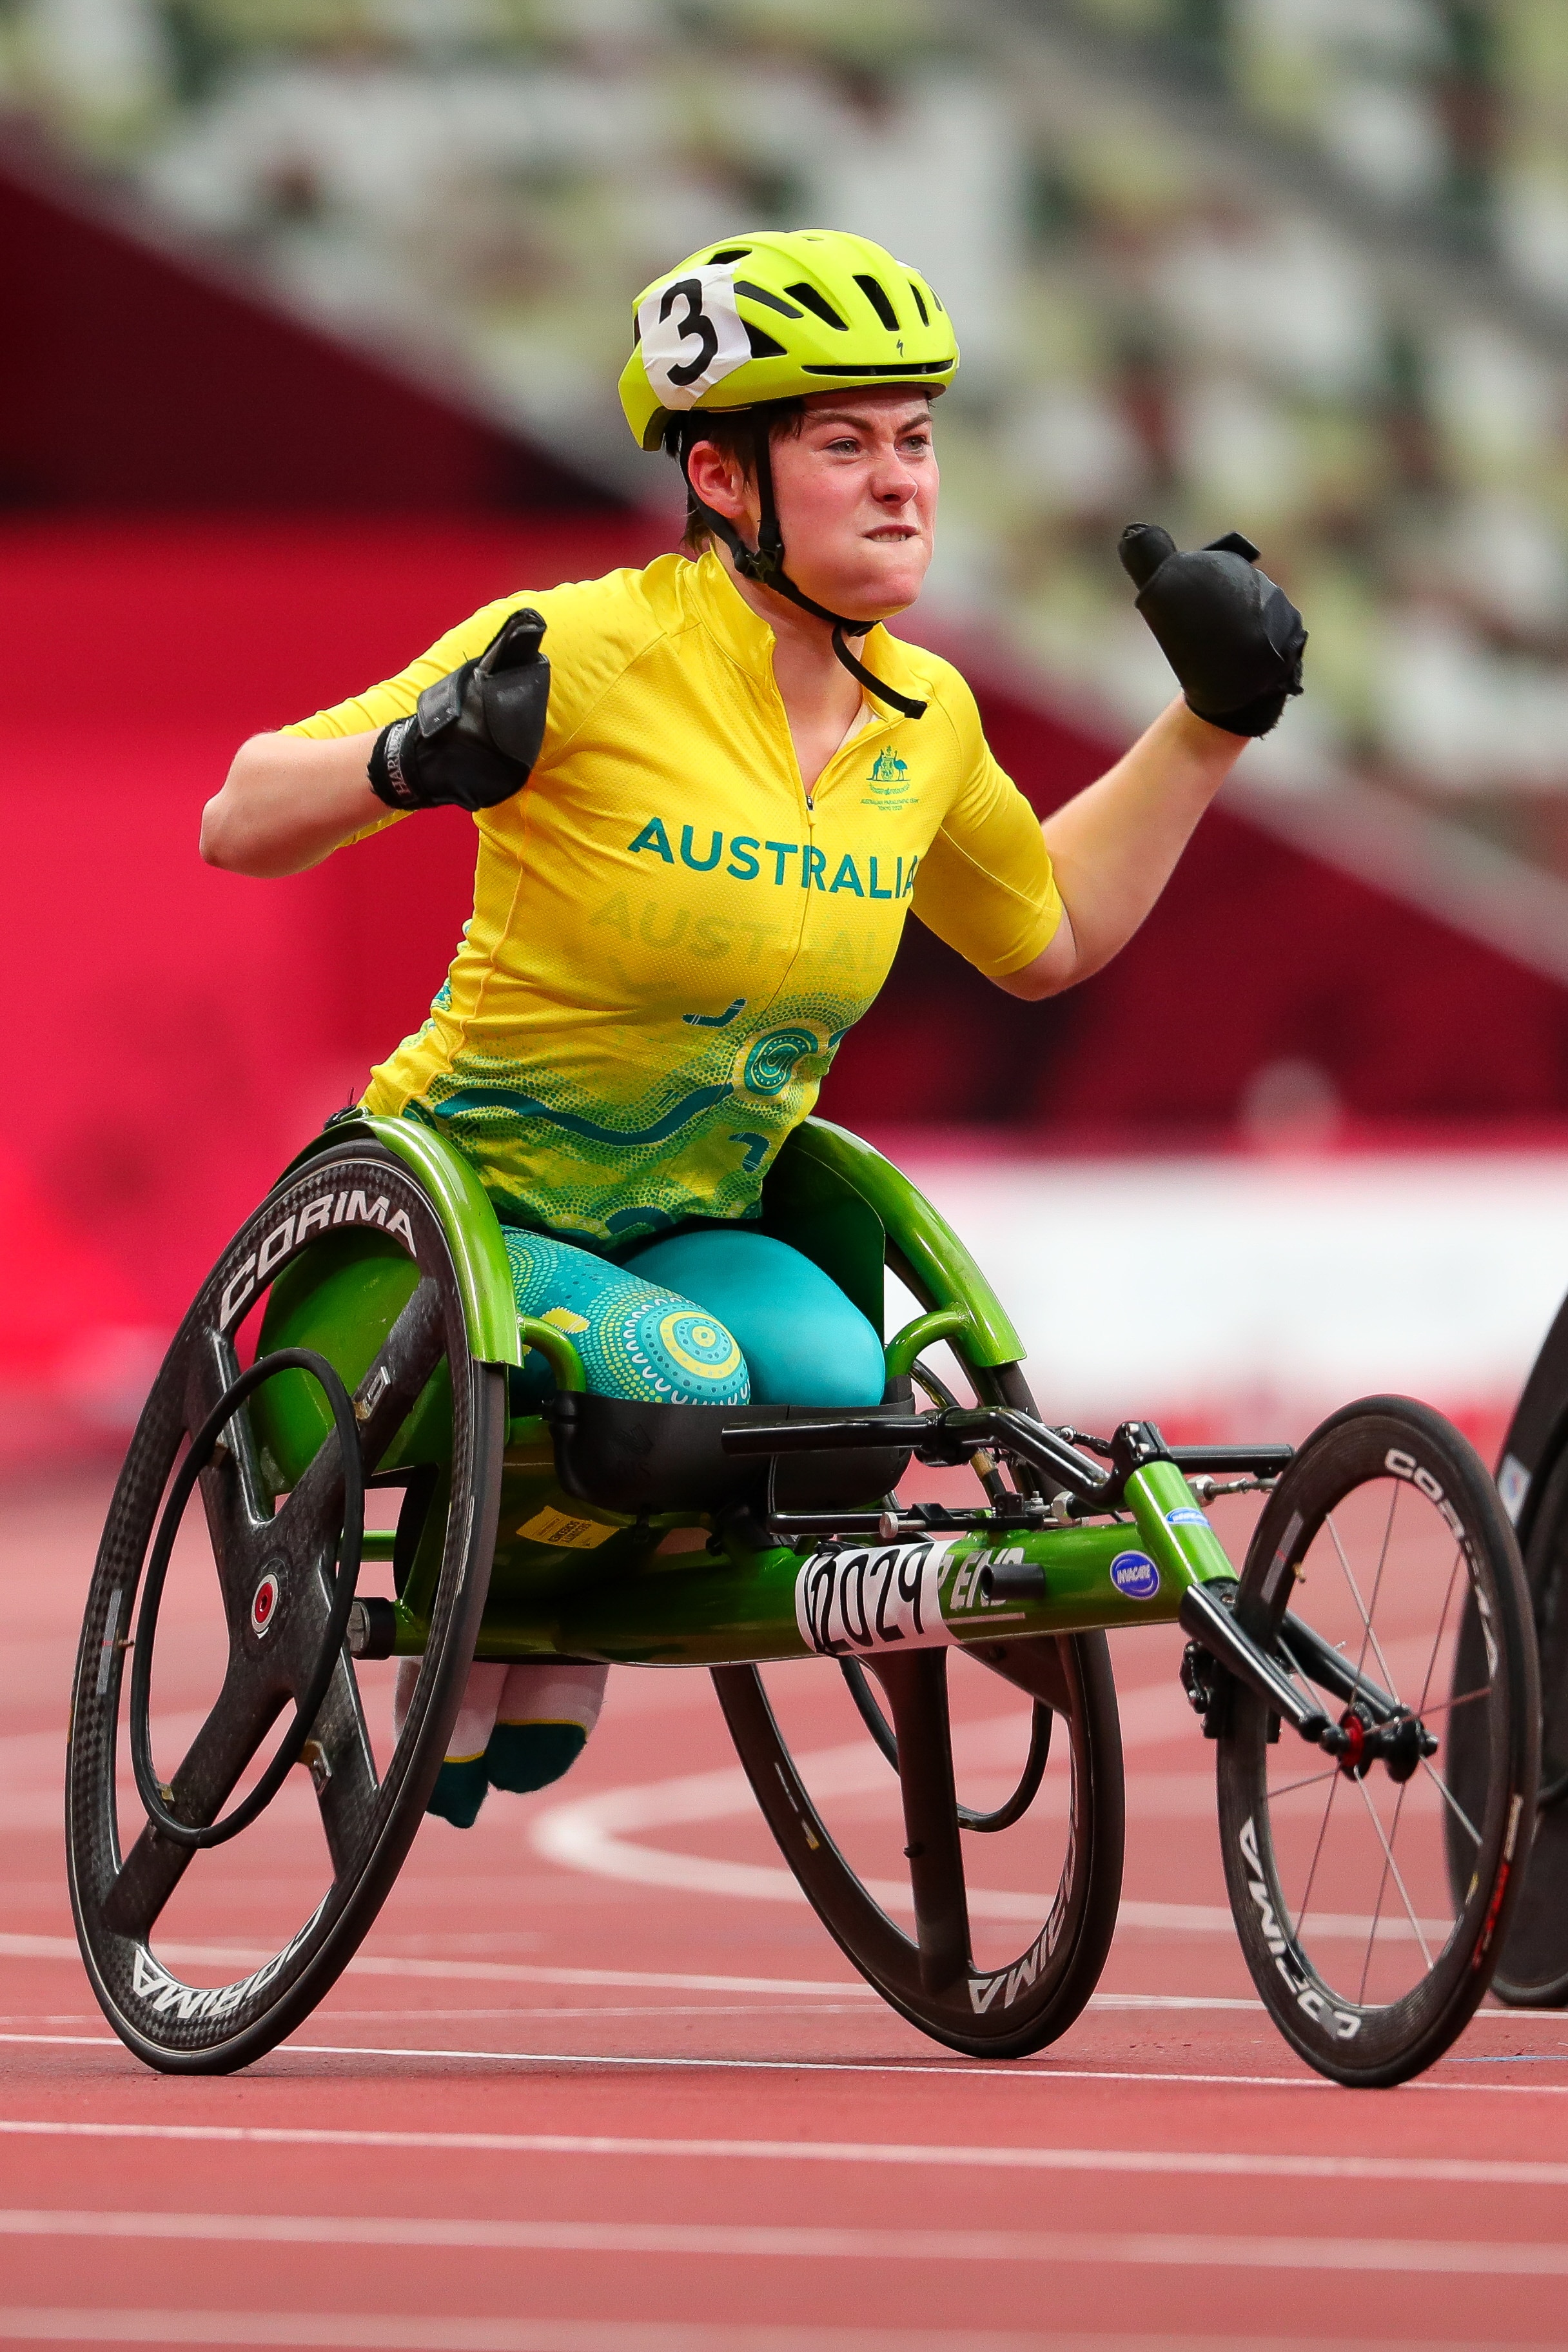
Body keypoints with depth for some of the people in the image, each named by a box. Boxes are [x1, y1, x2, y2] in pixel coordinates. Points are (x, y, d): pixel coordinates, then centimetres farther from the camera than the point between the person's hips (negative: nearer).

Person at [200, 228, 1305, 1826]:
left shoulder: (924, 720, 0)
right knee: (677, 1382, -34)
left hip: (690, 1234, 5)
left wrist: (1210, 721, 10)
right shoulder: (592, 651, -19)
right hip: (466, 1207, -5)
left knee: (834, 1383, -28)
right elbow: (240, 825, -16)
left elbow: (1049, 939, 20)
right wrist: (411, 762, -37)